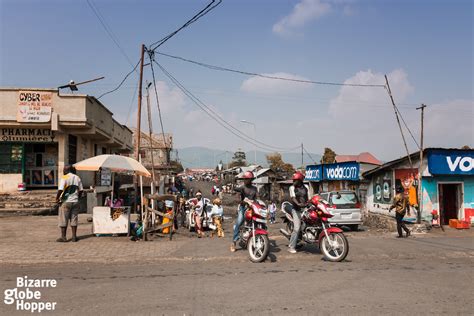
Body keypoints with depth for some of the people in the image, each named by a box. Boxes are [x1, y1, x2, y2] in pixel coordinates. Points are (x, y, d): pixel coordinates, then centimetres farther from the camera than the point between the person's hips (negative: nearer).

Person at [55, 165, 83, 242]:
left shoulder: (64, 178, -10)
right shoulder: (77, 178, 7)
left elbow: (60, 190, -18)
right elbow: (81, 190, 8)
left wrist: (57, 198, -6)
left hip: (65, 202, -5)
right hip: (75, 201, 5)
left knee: (63, 220, 4)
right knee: (74, 219, 9)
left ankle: (63, 237, 8)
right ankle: (74, 237, 10)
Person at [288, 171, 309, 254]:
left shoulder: (305, 187, 12)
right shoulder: (292, 187, -2)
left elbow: (307, 198, 17)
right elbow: (293, 197, -15)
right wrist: (298, 204, -33)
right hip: (296, 209, -5)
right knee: (297, 228, -12)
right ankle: (291, 247, -5)